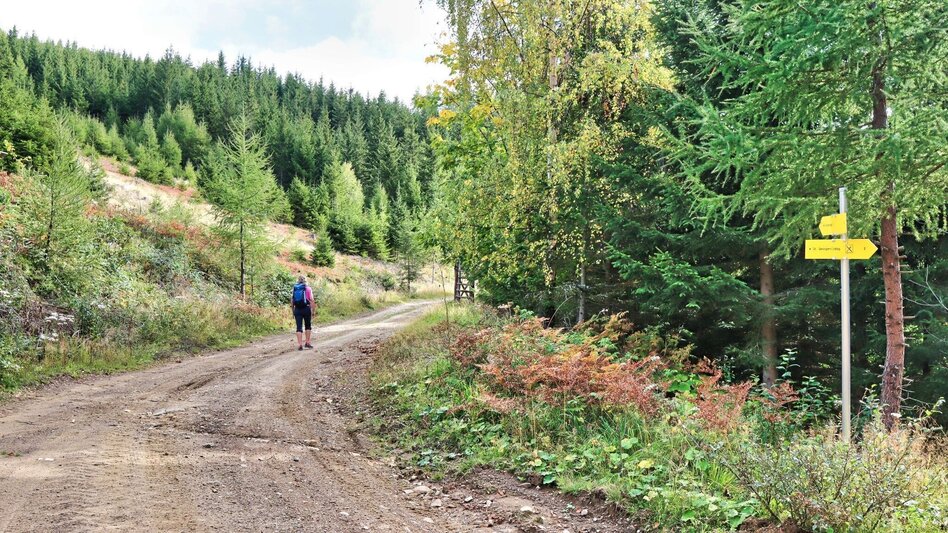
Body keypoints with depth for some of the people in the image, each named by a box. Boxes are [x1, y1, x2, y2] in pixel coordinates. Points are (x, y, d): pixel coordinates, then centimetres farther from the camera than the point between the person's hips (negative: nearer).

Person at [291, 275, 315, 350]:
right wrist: (312, 310, -2)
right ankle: (307, 343, 15)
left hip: (297, 309, 2)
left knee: (299, 327, 2)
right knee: (308, 326, 15)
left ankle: (300, 345, -5)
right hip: (306, 308, -2)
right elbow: (311, 300, -6)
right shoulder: (308, 288, -1)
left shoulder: (294, 289, 7)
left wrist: (293, 311, 13)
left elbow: (292, 301, 7)